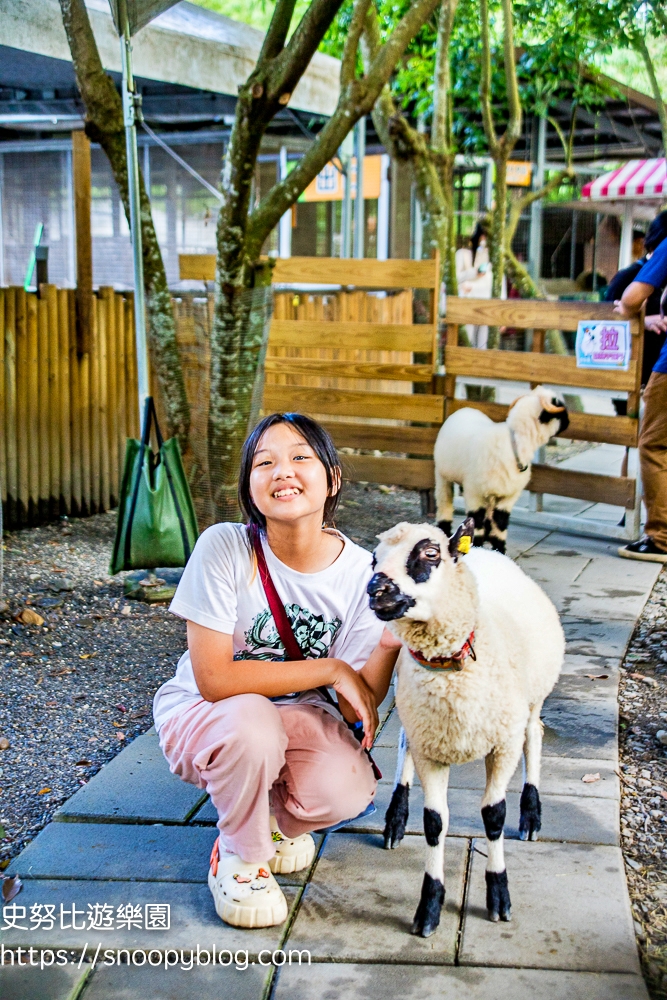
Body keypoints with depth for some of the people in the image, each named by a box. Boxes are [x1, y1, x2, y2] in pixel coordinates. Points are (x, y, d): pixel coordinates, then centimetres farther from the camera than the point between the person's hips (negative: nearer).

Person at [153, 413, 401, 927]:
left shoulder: (361, 571, -14)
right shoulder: (225, 548, -23)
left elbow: (357, 706, -14)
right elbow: (213, 678, -26)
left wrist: (389, 645, -34)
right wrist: (331, 669, -25)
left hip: (297, 715, 3)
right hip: (201, 714, -2)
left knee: (348, 788, -28)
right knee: (252, 721, -37)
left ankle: (275, 820, 11)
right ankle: (240, 857, -5)